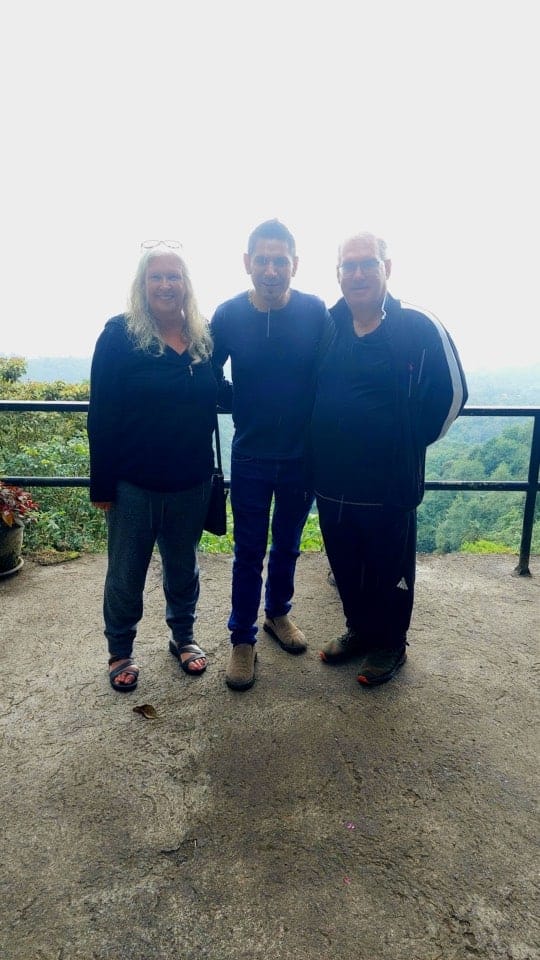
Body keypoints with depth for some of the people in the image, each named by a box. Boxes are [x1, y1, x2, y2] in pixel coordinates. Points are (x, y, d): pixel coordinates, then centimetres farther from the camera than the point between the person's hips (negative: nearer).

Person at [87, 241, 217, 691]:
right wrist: (101, 483, -11)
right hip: (134, 482, -3)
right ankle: (120, 651, 34)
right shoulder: (120, 335, -8)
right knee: (126, 573, 12)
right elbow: (102, 414, -9)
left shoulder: (203, 336, 3)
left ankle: (183, 636, 41)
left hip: (191, 482, 3)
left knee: (183, 566, 19)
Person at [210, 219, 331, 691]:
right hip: (251, 457, -1)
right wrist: (239, 403, -3)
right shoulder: (228, 315, -7)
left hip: (303, 456, 1)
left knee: (287, 545, 17)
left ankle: (278, 613, 40)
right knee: (249, 552, 8)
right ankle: (242, 638, 24)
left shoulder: (316, 312, -7)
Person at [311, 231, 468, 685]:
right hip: (331, 482, 4)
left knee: (390, 571, 13)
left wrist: (411, 441, 2)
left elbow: (451, 394, -1)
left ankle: (390, 645, 35)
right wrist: (324, 444, 9)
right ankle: (359, 631, 42)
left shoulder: (420, 328, -10)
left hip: (391, 484, -4)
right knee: (345, 568, 19)